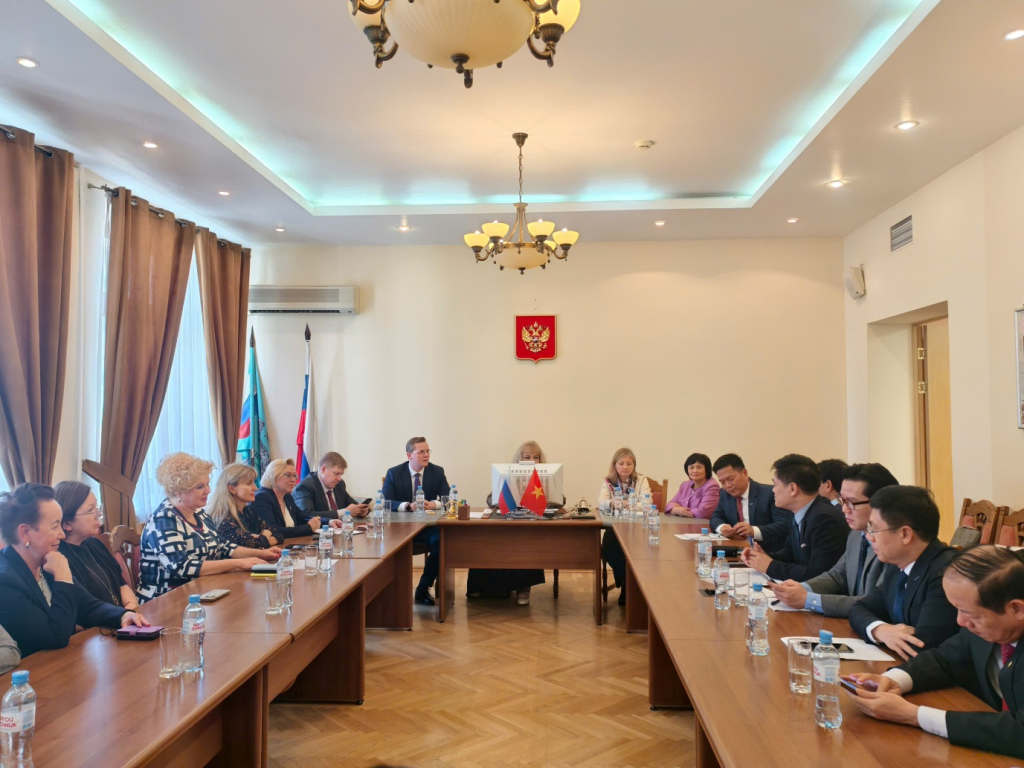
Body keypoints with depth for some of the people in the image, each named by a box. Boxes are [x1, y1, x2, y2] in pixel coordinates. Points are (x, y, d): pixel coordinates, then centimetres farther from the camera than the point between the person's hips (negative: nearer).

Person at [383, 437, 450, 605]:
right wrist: (408, 506, -28)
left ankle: (423, 588, -11)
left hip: (428, 526, 1)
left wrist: (434, 504, -24)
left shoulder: (437, 472, 2)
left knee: (441, 540, -31)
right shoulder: (394, 473, -2)